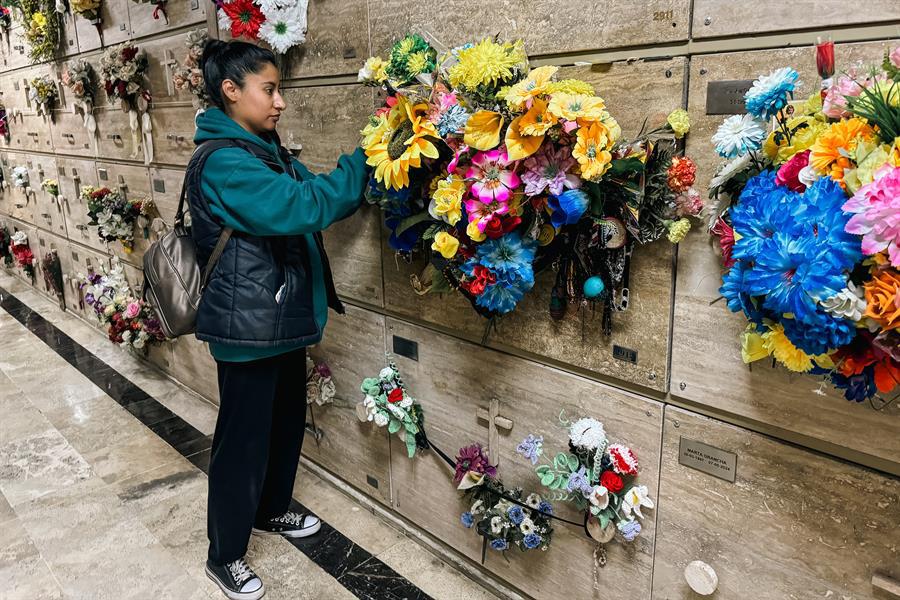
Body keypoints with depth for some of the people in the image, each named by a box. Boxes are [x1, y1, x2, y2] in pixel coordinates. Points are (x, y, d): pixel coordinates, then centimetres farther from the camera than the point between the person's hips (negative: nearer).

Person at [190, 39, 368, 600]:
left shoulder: (266, 150, 11)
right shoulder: (224, 161, -20)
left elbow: (311, 195, 14)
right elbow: (303, 207, -30)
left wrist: (372, 167, 1)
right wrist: (366, 160, -22)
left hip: (283, 318, 9)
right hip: (248, 327, -9)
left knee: (286, 421, 22)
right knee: (244, 439, 5)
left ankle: (271, 510, 45)